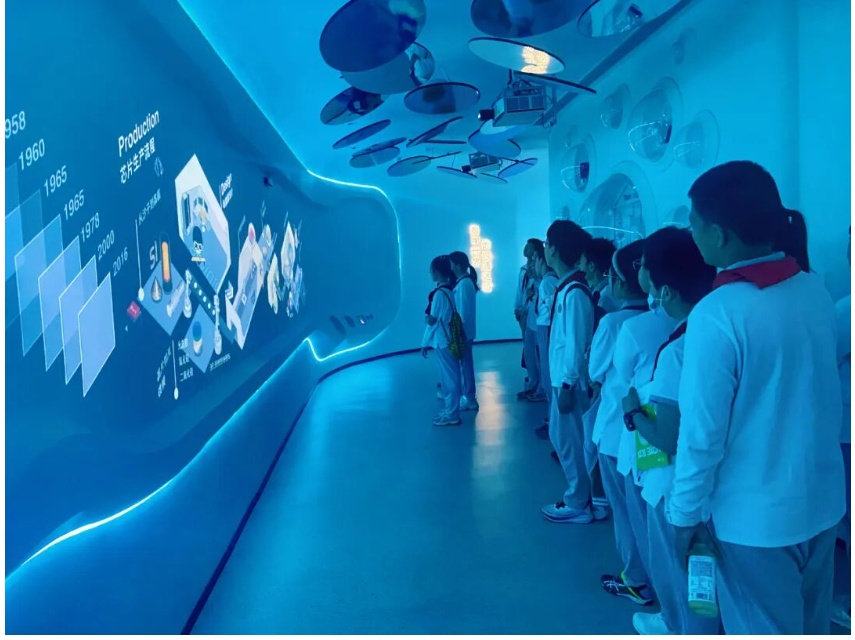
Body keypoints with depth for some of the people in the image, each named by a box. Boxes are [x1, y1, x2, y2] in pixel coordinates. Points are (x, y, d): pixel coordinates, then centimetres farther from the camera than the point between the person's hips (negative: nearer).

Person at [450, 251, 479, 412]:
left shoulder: (463, 284, -18)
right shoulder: (464, 281, 10)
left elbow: (463, 310, -19)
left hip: (463, 331, -9)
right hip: (463, 330, 9)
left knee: (465, 364, -1)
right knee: (464, 363, 15)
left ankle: (469, 399, 7)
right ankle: (466, 396, 24)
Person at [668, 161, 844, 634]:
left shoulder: (717, 314, -25)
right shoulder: (815, 289, -3)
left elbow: (702, 434, -20)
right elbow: (825, 394, 8)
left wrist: (685, 515, -8)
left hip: (755, 516, -6)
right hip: (823, 500, 6)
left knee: (762, 629, 16)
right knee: (810, 624, 26)